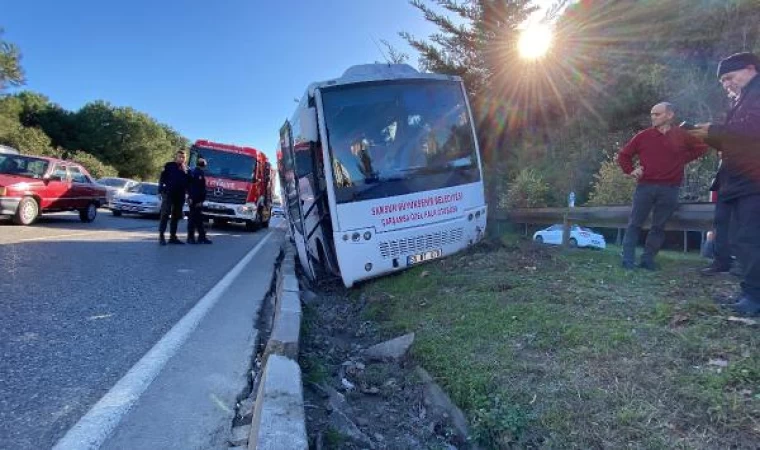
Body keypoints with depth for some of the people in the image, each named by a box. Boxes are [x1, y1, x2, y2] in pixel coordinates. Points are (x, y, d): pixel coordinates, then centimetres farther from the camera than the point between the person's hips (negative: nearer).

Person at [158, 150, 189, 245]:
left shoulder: (186, 169, 13)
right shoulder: (169, 166, 3)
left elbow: (187, 182, 10)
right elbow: (162, 179, 0)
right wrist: (160, 191, -7)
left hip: (180, 195, 4)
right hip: (168, 193, -4)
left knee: (176, 216, 7)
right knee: (165, 214, -8)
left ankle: (172, 236, 13)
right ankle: (161, 235, -7)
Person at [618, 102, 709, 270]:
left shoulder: (682, 135, 7)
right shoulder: (643, 136, 5)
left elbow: (702, 147, 20)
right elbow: (624, 154, 13)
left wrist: (683, 159, 8)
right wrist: (630, 170, 0)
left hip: (669, 189, 1)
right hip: (645, 186, 0)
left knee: (659, 227, 2)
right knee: (634, 224, -4)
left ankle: (647, 260, 7)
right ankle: (628, 260, -2)